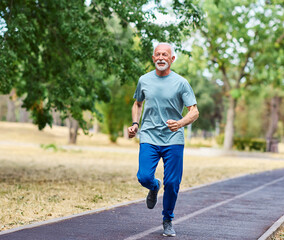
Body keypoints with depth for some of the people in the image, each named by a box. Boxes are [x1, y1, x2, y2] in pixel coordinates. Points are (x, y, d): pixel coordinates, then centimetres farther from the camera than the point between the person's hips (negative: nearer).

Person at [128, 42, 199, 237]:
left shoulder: (181, 83, -1)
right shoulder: (144, 80, 8)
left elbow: (194, 112, -4)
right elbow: (138, 104, 25)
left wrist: (180, 123, -24)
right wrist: (135, 124, 8)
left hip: (174, 140, -1)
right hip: (149, 138, 2)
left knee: (172, 184, -1)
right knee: (144, 177, -15)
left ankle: (168, 221, 23)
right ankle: (154, 187, 24)